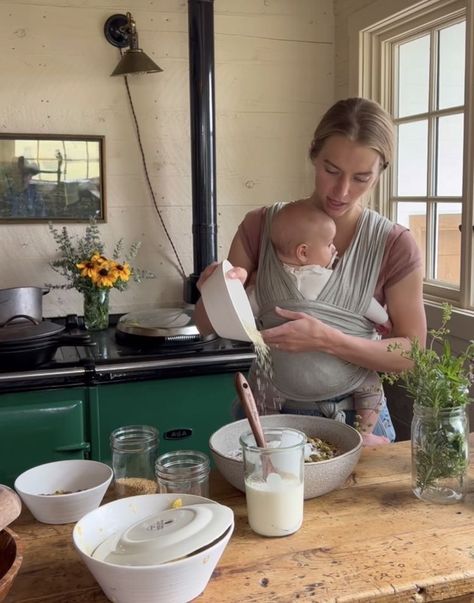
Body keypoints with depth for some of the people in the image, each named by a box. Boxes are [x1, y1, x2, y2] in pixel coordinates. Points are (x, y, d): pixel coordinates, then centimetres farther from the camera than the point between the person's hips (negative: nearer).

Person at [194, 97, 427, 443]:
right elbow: (207, 325, -3)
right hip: (270, 413, 1)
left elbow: (412, 353, -10)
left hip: (354, 415, 0)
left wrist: (326, 340, -24)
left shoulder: (395, 246, -11)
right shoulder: (262, 227, -8)